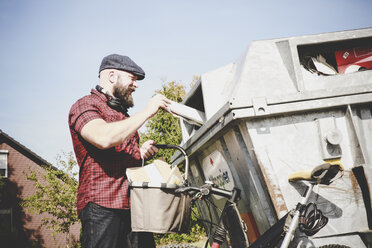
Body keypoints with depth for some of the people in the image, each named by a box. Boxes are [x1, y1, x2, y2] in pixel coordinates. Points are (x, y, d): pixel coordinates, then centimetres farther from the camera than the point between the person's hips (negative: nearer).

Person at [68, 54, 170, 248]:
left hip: (135, 207, 7)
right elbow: (104, 138, -20)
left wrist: (141, 152, 14)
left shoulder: (122, 114, 27)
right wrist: (146, 112, -12)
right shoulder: (84, 105, 2)